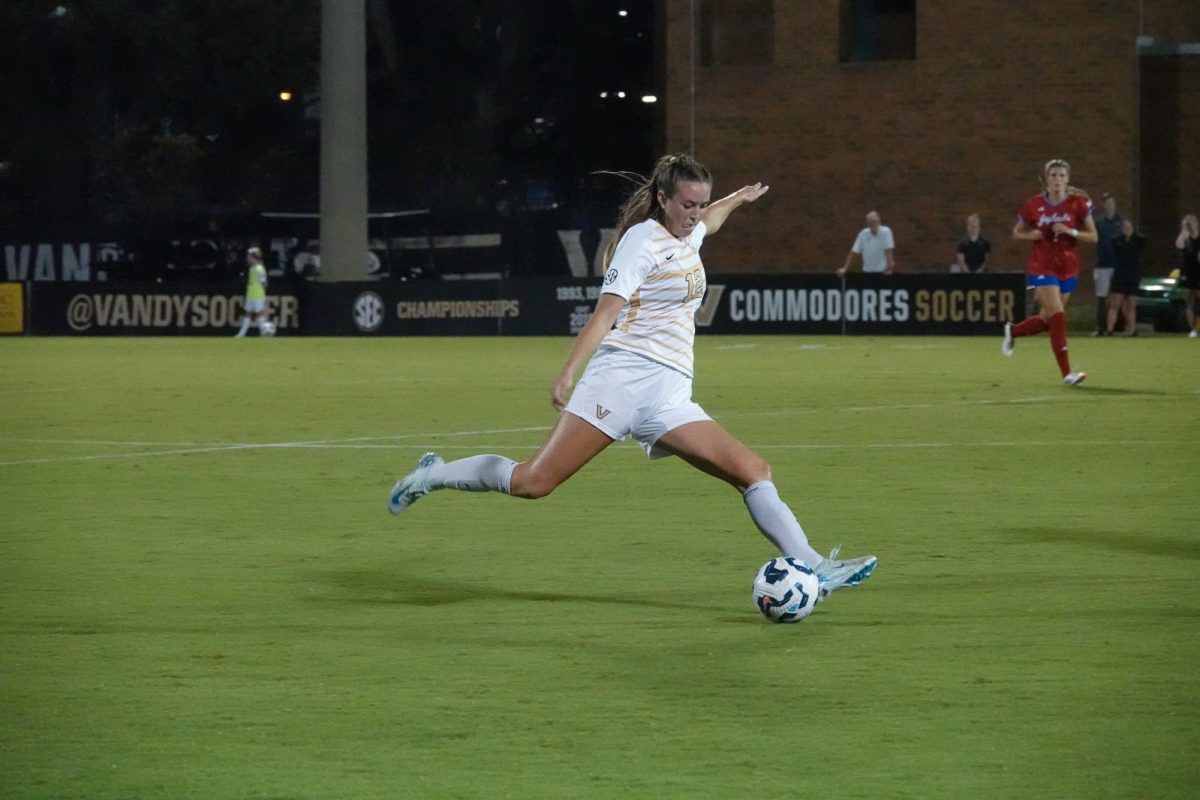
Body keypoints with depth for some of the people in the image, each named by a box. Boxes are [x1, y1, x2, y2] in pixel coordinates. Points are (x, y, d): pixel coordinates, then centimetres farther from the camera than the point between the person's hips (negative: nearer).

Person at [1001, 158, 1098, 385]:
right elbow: (1016, 232, 10)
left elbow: (1093, 237, -2)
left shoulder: (1078, 203, -5)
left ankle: (1013, 331, 44)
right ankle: (1066, 373, -16)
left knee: (1047, 320, 12)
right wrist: (1030, 235, -12)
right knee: (1057, 315, -18)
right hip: (1042, 267, -3)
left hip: (1068, 268, 3)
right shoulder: (1034, 205, -4)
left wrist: (1071, 232, -19)